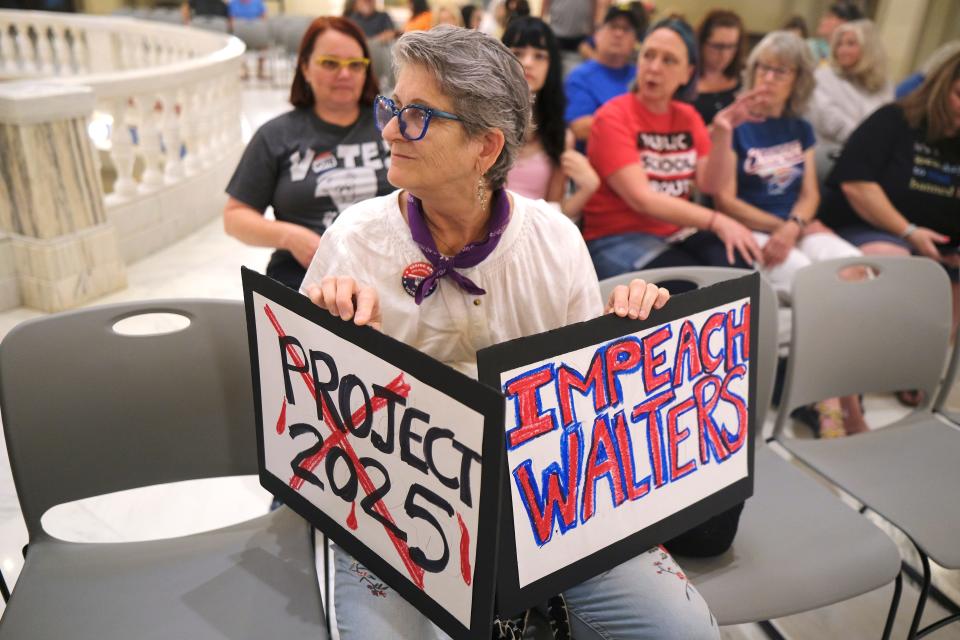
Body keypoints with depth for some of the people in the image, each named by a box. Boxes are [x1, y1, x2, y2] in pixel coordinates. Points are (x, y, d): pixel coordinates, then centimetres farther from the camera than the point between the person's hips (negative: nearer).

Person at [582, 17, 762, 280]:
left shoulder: (688, 116, 10)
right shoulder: (613, 117, -8)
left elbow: (710, 185, 0)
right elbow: (641, 198, -19)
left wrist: (722, 133, -15)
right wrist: (717, 221, -25)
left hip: (676, 233, 5)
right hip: (617, 239, -5)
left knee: (742, 262, -22)